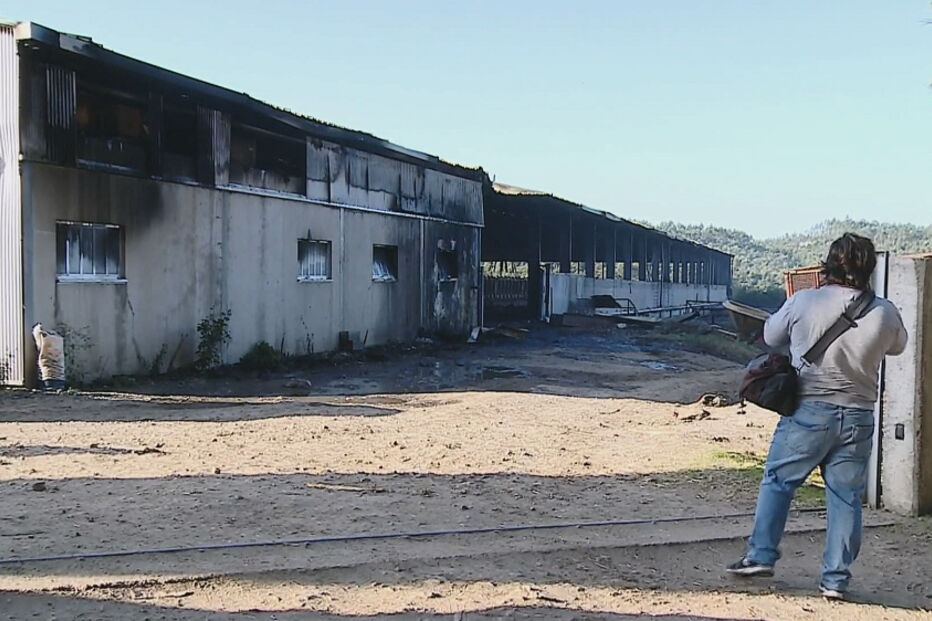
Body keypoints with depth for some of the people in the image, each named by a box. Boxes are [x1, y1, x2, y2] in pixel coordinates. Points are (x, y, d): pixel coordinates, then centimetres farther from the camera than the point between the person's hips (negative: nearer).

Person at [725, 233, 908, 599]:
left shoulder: (803, 302, -10)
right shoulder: (885, 313, -4)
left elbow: (771, 336, 6)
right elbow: (897, 347, 16)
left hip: (808, 411, -2)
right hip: (858, 418, 2)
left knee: (778, 481, 12)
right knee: (846, 497, 8)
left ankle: (761, 555, 12)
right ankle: (836, 579, 12)